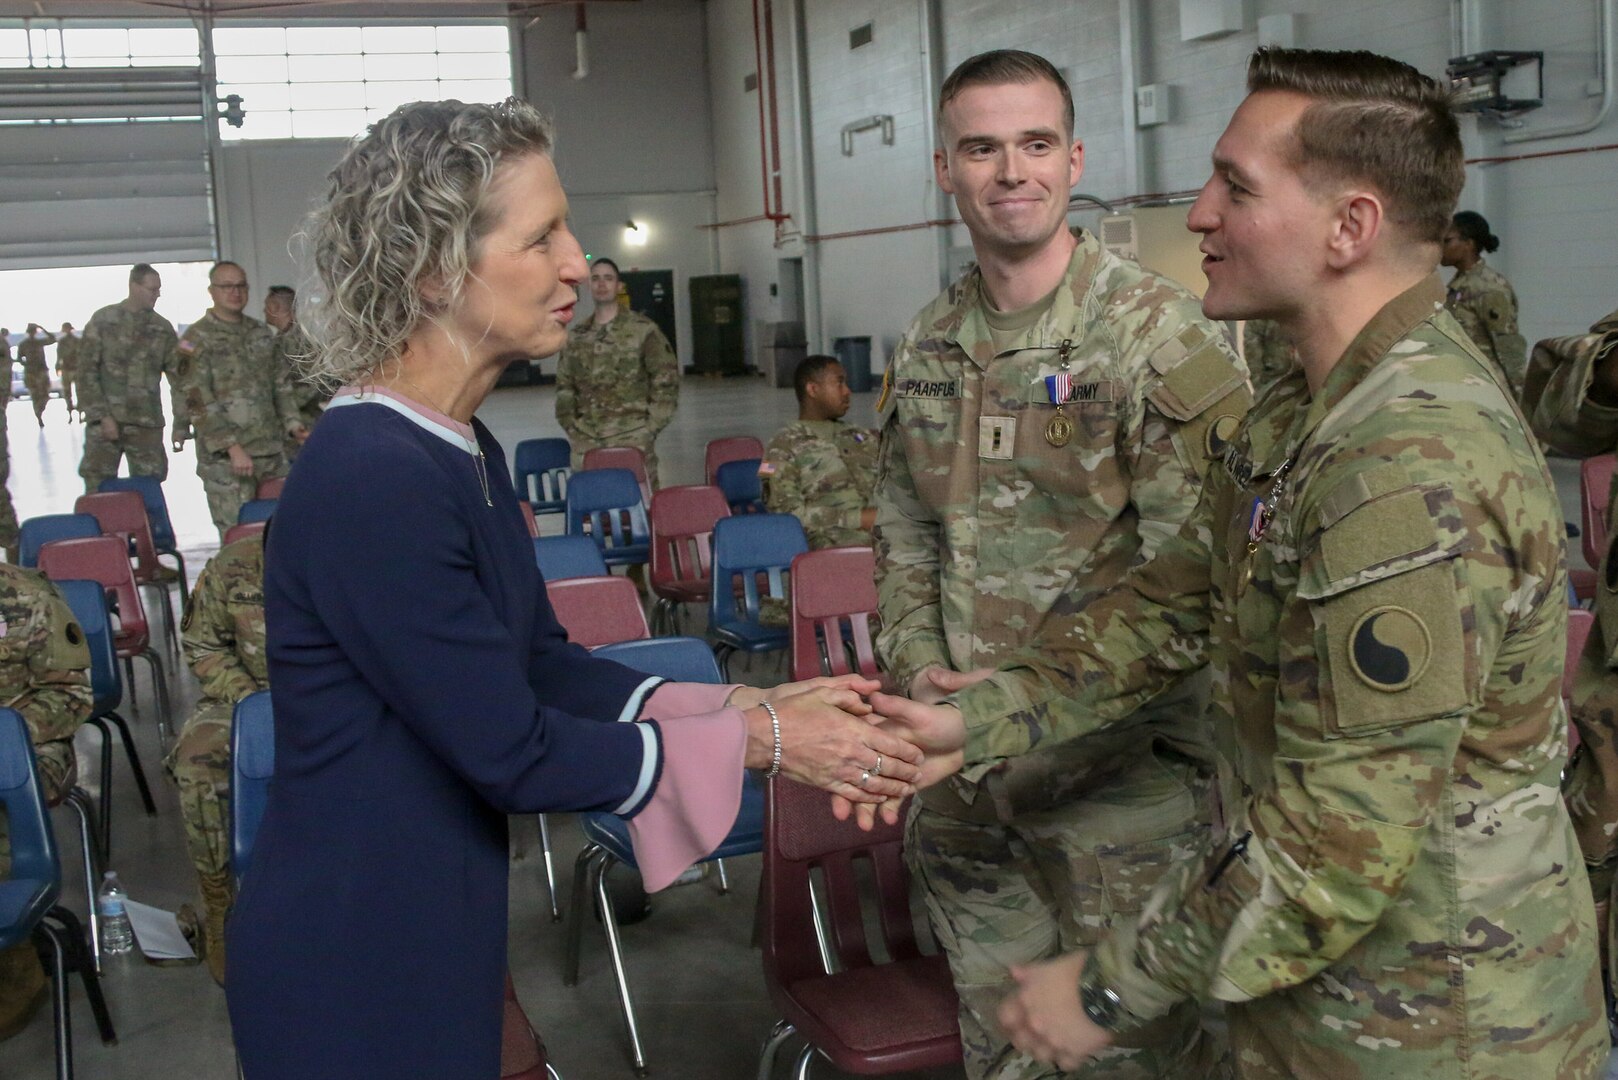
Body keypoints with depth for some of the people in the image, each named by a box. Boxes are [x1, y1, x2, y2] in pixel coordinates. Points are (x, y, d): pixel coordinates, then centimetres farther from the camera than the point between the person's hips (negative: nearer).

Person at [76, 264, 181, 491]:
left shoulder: (163, 328, 8)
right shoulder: (103, 320, 2)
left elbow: (177, 376, 6)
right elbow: (86, 371, -1)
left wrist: (181, 422, -3)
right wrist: (100, 415, -9)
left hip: (147, 423, 2)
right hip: (104, 421, -2)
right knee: (98, 490, -2)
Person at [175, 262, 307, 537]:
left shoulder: (261, 333, 15)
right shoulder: (197, 339, -5)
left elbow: (280, 384, 22)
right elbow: (198, 402, -11)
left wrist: (292, 422, 5)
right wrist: (232, 447, -18)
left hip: (272, 451, 6)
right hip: (225, 459, -6)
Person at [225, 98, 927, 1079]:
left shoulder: (462, 448, 3)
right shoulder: (370, 480, -26)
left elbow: (543, 664, 7)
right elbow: (514, 755, -23)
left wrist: (756, 703, -3)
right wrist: (761, 741, -15)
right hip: (355, 963, -8)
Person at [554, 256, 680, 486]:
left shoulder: (643, 330, 0)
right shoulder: (575, 337, 12)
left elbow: (666, 381, 1)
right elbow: (564, 387, 18)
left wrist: (650, 428, -4)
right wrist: (571, 428, 7)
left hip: (633, 441, -3)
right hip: (586, 442, 3)